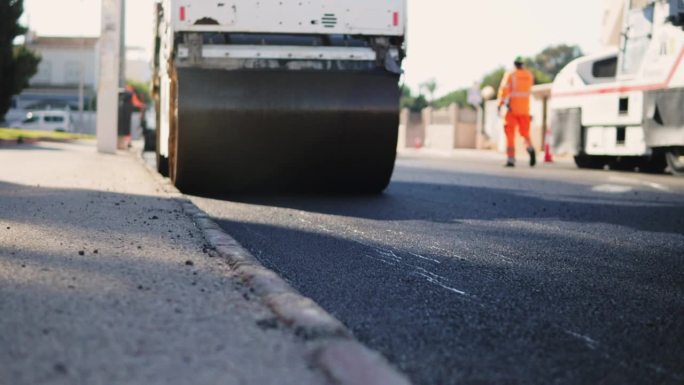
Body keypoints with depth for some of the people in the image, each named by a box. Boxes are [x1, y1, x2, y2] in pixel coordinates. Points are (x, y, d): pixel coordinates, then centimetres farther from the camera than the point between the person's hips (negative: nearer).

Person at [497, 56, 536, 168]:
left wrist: (500, 104, -22)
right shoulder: (529, 75, 6)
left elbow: (504, 89, -18)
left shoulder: (510, 75, -5)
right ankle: (530, 148, -17)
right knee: (525, 133, 14)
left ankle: (511, 159, -5)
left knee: (510, 134, 3)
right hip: (525, 109, 3)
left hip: (512, 109, -3)